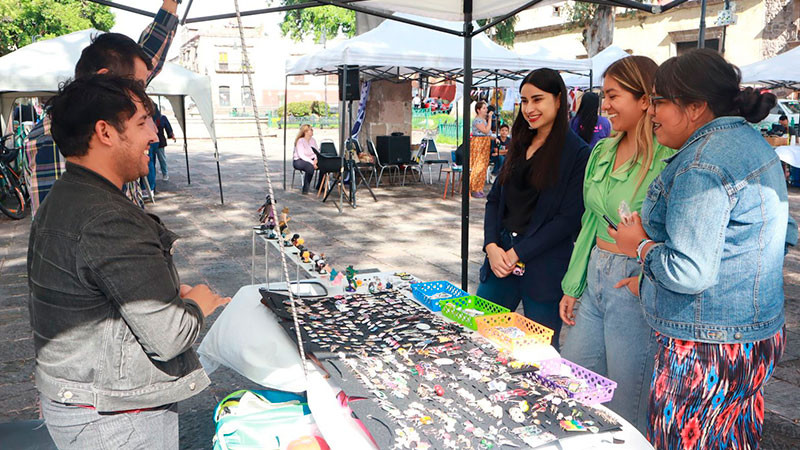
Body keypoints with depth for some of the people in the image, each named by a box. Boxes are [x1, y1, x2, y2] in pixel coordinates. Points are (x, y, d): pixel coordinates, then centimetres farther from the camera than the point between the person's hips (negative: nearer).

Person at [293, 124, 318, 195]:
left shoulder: (313, 140, 8)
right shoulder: (300, 141, -13)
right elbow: (301, 155, -21)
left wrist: (316, 159, -16)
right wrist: (312, 163, -29)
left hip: (310, 160, 6)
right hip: (298, 161, -6)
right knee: (310, 167, -37)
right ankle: (305, 190, -26)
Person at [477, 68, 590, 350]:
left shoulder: (577, 153, -9)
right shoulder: (519, 144, 12)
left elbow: (569, 218, -14)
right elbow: (495, 198, 10)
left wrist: (518, 253, -15)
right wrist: (491, 246, -5)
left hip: (543, 267, -6)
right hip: (501, 256, 6)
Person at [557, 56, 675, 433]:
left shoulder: (668, 160, -17)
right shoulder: (603, 151, 8)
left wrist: (649, 280, -25)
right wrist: (572, 286, 14)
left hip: (634, 288, -8)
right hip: (593, 277, 8)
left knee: (625, 411, 9)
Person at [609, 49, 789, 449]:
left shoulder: (702, 163, -22)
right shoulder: (752, 142, 11)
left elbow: (688, 272, -26)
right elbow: (786, 232, 22)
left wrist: (641, 244, -8)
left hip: (705, 350, -10)